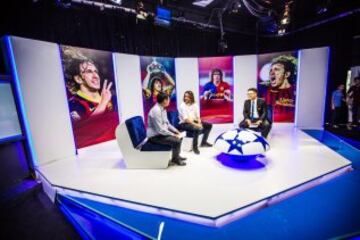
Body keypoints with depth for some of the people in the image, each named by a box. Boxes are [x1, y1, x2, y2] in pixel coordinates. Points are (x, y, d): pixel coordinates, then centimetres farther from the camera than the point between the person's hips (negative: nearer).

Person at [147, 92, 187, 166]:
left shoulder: (163, 109, 4)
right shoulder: (156, 110, -26)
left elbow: (167, 124, 13)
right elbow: (160, 129, -27)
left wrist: (177, 131, 3)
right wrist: (174, 135, -19)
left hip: (162, 132, 10)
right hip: (155, 136, -10)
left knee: (179, 137, 12)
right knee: (176, 141, -19)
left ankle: (177, 155, 27)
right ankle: (175, 159, 6)